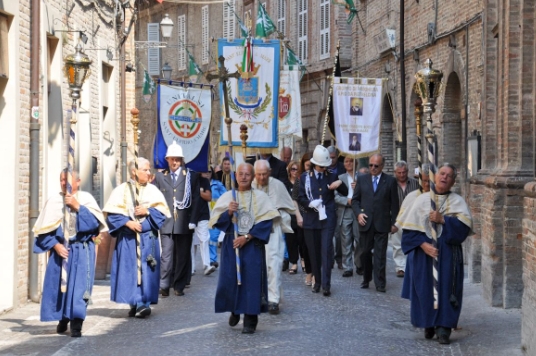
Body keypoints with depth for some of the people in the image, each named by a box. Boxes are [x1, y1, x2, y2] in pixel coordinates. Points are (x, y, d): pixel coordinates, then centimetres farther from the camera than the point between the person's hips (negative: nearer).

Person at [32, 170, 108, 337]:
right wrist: (55, 245, -12)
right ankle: (63, 319, 23)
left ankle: (76, 324, -9)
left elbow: (96, 222, -12)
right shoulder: (54, 201, 2)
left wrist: (78, 207, -17)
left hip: (82, 251, -2)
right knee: (60, 284, 5)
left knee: (79, 285, -9)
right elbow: (44, 229, 0)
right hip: (60, 249, 2)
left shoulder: (86, 198, 1)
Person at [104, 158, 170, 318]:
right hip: (128, 238, -1)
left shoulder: (153, 190, 7)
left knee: (146, 270, -3)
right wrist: (127, 222, -16)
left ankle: (143, 303, -2)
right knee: (130, 271, -4)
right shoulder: (122, 190, 2)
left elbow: (163, 211, 4)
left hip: (148, 238, 1)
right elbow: (112, 213, -3)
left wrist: (148, 211, -11)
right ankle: (136, 304, 1)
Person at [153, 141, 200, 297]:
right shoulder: (160, 177, 10)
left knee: (183, 256, 5)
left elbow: (196, 199, 1)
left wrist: (193, 221, -6)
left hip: (185, 224, 0)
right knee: (166, 255, -3)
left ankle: (179, 286, 14)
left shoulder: (192, 176, 4)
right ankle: (164, 286, -1)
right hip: (166, 223, 0)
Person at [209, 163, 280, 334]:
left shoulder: (260, 197, 2)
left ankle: (250, 320, 3)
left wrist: (247, 237, -13)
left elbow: (266, 222, -6)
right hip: (231, 244, 2)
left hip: (253, 245, -2)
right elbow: (216, 222, 3)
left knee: (252, 280, -4)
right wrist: (228, 212, -16)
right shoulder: (227, 196, 6)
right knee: (229, 279, 1)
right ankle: (235, 310, 27)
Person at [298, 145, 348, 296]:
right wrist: (310, 203, -16)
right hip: (311, 220, 2)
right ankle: (317, 281, 20)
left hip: (327, 220, -1)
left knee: (326, 250, -10)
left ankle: (326, 284, -11)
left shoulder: (331, 176, 6)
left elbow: (345, 193, 10)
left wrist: (339, 184, -11)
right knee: (314, 252, 7)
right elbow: (301, 198, 4)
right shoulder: (305, 177, 7)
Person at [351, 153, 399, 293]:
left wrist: (394, 223, 0)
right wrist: (358, 213, -6)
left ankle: (380, 283, 3)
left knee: (380, 255, -1)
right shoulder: (362, 179, 8)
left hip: (382, 224, -2)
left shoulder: (390, 181, 3)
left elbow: (394, 204, 4)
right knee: (365, 253, 7)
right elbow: (355, 199, 11)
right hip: (365, 223, 2)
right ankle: (366, 279, 22)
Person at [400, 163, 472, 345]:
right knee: (425, 288, 1)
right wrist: (423, 244, -14)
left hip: (448, 254, -1)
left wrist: (443, 219, -16)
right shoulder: (422, 199, 5)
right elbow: (410, 228, 0)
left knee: (446, 288, -5)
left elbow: (465, 224, -9)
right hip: (423, 252, 1)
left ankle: (444, 328, -4)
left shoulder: (457, 201, 5)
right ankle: (428, 325, 13)